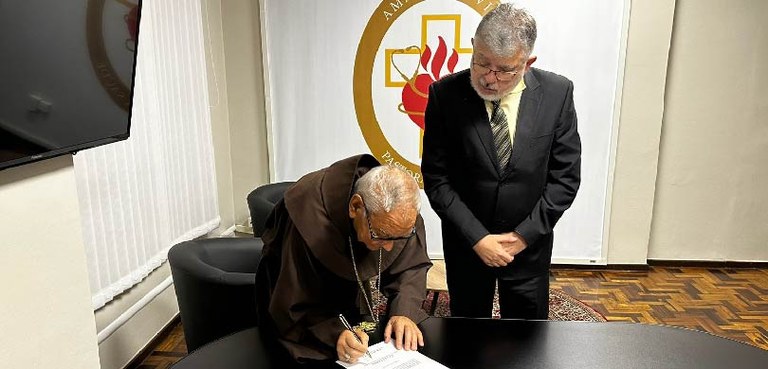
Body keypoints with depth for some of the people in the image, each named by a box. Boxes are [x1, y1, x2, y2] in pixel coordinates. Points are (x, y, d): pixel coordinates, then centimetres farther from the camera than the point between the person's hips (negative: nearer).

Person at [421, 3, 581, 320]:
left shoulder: (557, 93, -10)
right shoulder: (445, 94, -14)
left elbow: (565, 176, -5)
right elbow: (436, 178, -11)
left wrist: (525, 235, -11)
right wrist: (477, 238, -15)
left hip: (529, 243, 1)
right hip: (466, 243, 0)